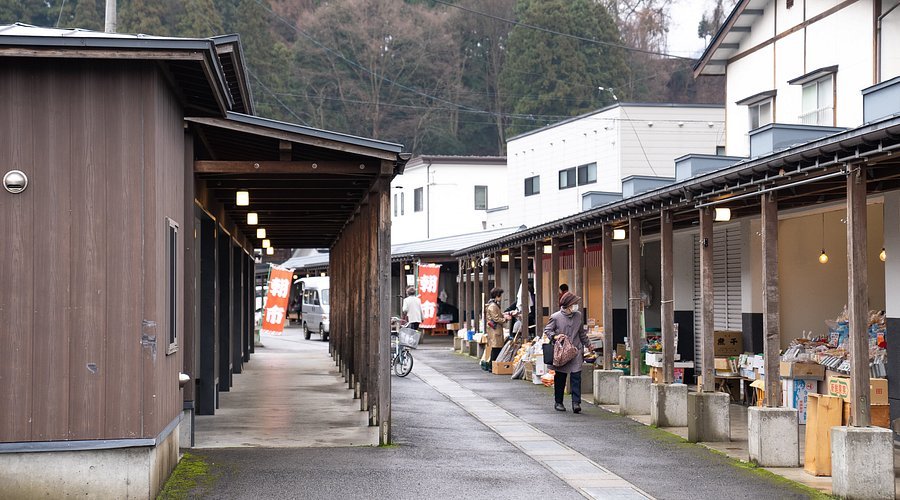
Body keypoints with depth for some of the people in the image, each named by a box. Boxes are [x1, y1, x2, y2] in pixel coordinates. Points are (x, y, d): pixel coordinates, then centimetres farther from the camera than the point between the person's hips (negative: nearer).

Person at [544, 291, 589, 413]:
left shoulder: (578, 316, 8)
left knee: (576, 376, -9)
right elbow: (547, 330, 2)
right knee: (560, 378, 7)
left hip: (576, 351, 3)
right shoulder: (556, 317, -6)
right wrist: (555, 336, -16)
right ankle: (559, 402, 20)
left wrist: (588, 344, 28)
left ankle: (576, 402, -9)